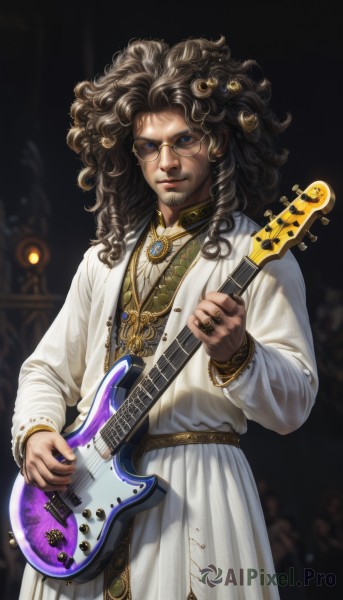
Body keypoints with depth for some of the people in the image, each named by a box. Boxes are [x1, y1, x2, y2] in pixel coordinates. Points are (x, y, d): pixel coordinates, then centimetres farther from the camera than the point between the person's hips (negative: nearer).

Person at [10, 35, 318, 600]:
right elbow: (47, 369, 17)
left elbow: (295, 404, -7)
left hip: (194, 489, -5)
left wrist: (235, 355, -24)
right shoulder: (107, 256, 15)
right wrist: (35, 432, -1)